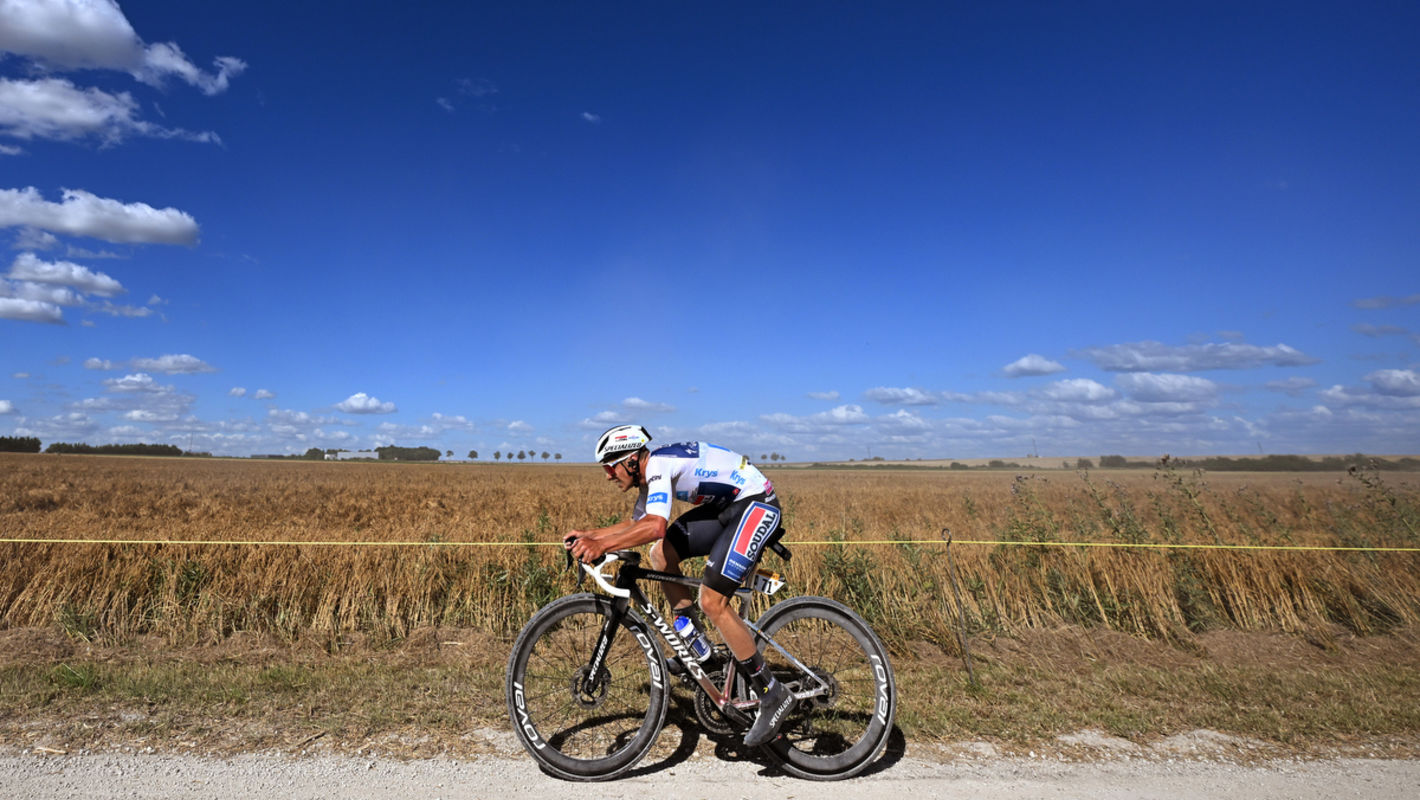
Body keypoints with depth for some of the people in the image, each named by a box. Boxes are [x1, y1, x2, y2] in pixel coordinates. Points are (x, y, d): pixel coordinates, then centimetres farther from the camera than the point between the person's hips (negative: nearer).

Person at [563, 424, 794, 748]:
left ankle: (773, 695, -4)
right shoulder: (649, 475, 9)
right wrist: (589, 535, 12)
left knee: (712, 602, -16)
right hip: (726, 505, 10)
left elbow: (656, 526, -36)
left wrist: (600, 546, -38)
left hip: (757, 504, -10)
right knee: (661, 554, 3)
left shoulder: (658, 465, -21)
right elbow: (638, 523, 22)